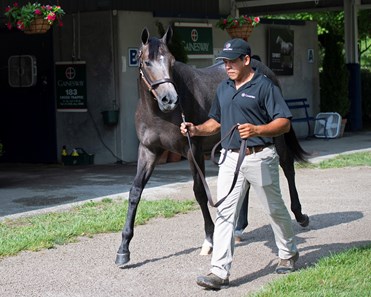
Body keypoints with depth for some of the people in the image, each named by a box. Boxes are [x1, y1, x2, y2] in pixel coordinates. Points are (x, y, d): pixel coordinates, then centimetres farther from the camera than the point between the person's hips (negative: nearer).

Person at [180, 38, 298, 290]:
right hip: (230, 158, 5)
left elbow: (284, 123, -14)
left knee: (275, 210, 13)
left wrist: (256, 130, -30)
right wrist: (196, 130, 3)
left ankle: (288, 254, 35)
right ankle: (220, 272, -7)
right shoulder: (224, 88, 12)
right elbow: (216, 122, 22)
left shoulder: (264, 86, -9)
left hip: (260, 158, -5)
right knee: (225, 214, -4)